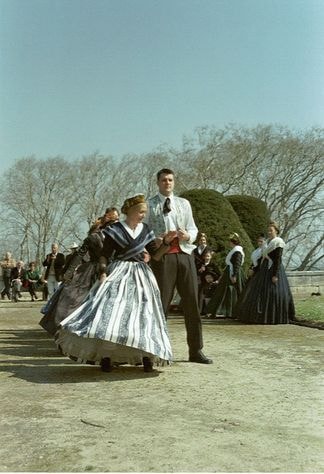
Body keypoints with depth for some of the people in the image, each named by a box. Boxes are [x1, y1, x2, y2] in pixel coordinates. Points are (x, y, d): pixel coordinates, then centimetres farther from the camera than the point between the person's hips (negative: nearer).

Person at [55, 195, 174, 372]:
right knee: (111, 310, -15)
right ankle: (106, 355, -9)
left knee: (143, 313, -1)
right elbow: (104, 255, -2)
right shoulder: (115, 230, -2)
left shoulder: (145, 231, 10)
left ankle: (146, 355, 6)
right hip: (118, 273, -4)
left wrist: (166, 242, -6)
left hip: (141, 275, 4)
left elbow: (155, 255, 9)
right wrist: (103, 273, -15)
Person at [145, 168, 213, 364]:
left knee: (192, 302, 3)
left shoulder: (184, 203, 17)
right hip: (162, 256, -3)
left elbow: (193, 228, 14)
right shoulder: (150, 205, 8)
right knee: (161, 302, -1)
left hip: (185, 253, 3)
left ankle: (196, 350, 11)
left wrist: (188, 236, -9)